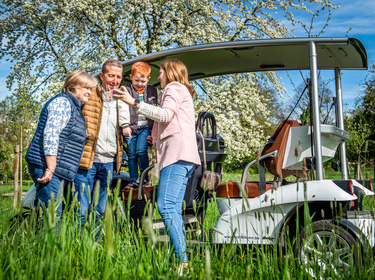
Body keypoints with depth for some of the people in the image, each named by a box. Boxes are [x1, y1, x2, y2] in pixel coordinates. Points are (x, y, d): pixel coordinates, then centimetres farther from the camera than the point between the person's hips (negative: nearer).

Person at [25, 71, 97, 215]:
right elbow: (50, 134, -20)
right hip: (46, 166, -10)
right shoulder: (62, 102, -9)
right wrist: (50, 169, -24)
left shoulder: (75, 107, 21)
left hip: (58, 171, 10)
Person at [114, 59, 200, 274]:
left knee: (166, 205, -20)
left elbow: (165, 114, -14)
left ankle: (182, 259, -26)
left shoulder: (174, 87, 5)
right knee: (173, 209, 2)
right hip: (183, 154, 10)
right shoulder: (182, 92, 34)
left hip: (177, 152, -10)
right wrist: (156, 139, 40)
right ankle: (181, 260, -2)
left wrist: (135, 102, -15)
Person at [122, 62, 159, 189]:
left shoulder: (153, 91, 7)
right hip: (130, 128, 1)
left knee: (141, 151, -15)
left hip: (145, 127, 0)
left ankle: (145, 176, 5)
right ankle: (133, 180, 16)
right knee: (131, 154, 5)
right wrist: (124, 126, -14)